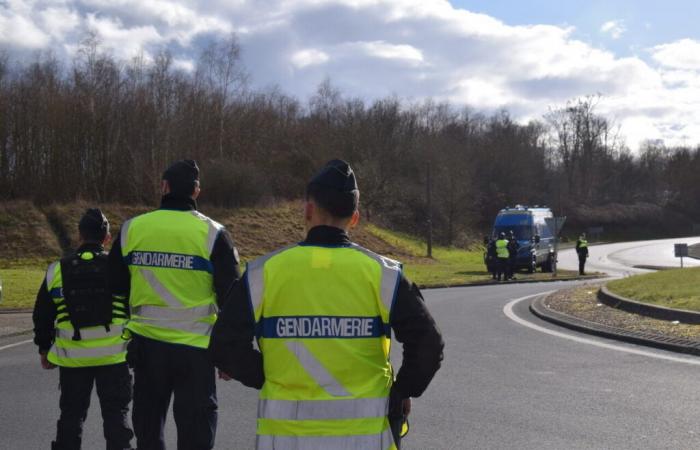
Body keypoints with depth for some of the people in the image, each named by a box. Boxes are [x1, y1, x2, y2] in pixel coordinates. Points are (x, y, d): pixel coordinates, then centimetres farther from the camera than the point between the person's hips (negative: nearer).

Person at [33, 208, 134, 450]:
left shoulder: (57, 270, -1)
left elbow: (42, 316, 6)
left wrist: (44, 349, 19)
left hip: (72, 357, 1)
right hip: (113, 355, -1)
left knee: (71, 414, 13)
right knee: (116, 412, 7)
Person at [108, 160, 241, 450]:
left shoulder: (132, 229, 0)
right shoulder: (213, 234, -8)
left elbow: (115, 287, 9)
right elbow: (230, 297, -6)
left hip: (146, 344, 3)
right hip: (196, 348, -2)